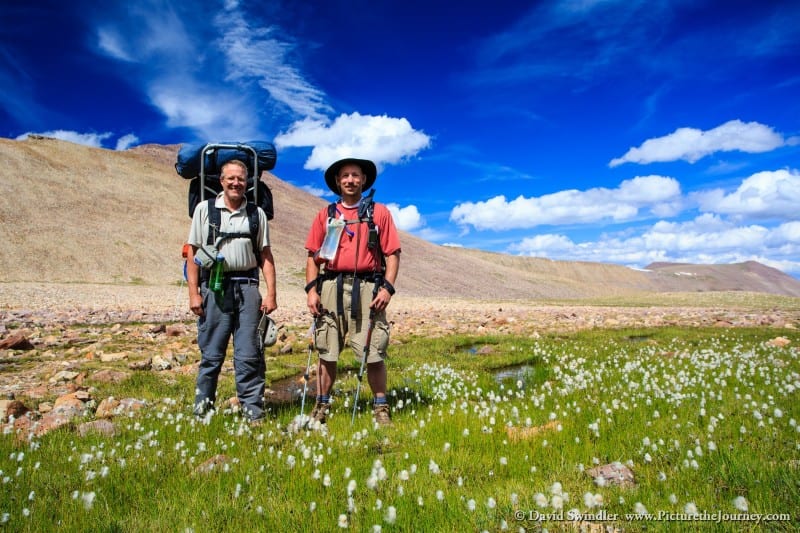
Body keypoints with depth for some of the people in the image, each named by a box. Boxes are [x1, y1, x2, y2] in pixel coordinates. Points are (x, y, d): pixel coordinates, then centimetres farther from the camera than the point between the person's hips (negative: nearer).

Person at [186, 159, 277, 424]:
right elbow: (193, 252, 4)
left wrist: (271, 293, 1)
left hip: (247, 287, 1)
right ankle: (201, 410, 20)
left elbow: (265, 255, 9)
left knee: (249, 354, 2)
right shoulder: (205, 209, 8)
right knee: (211, 354, 6)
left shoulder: (256, 213, 11)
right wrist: (194, 293, -3)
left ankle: (253, 412, 9)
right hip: (213, 287, -1)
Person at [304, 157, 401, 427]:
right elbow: (313, 256, 12)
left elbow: (392, 254, 3)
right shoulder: (325, 215, 14)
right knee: (326, 353, 7)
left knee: (374, 354, -1)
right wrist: (311, 289, 0)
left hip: (367, 288, -2)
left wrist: (387, 288, -8)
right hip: (331, 287, 2)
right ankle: (321, 408, 20)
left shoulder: (379, 212, 8)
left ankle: (381, 409, 14)